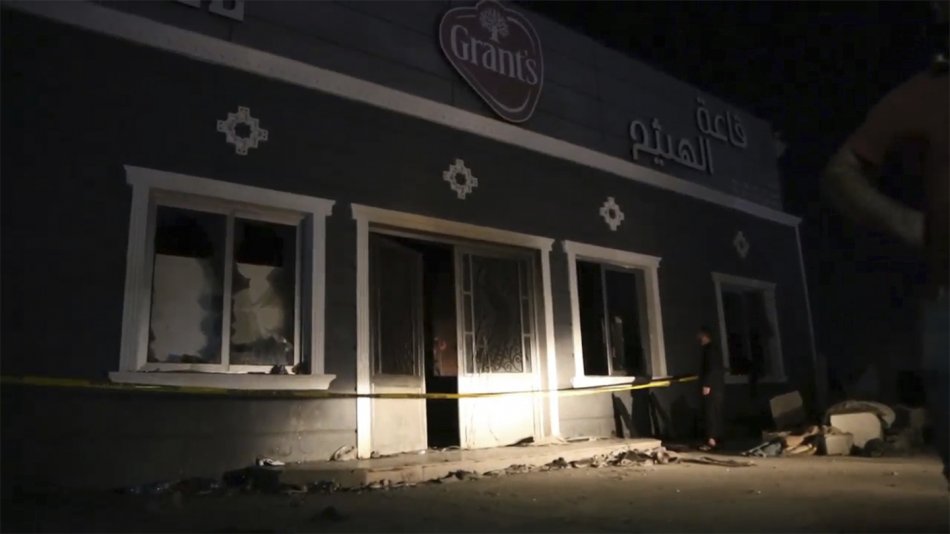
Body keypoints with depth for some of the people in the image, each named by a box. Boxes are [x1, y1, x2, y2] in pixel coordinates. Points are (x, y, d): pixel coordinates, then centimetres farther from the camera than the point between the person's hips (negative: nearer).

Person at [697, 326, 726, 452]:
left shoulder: (709, 349, -12)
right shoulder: (713, 349, 19)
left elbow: (712, 369, -21)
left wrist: (706, 385, -22)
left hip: (712, 387, -10)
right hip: (717, 386, 10)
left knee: (710, 413, -12)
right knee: (716, 413, 11)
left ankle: (711, 440, -15)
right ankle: (717, 438, 14)